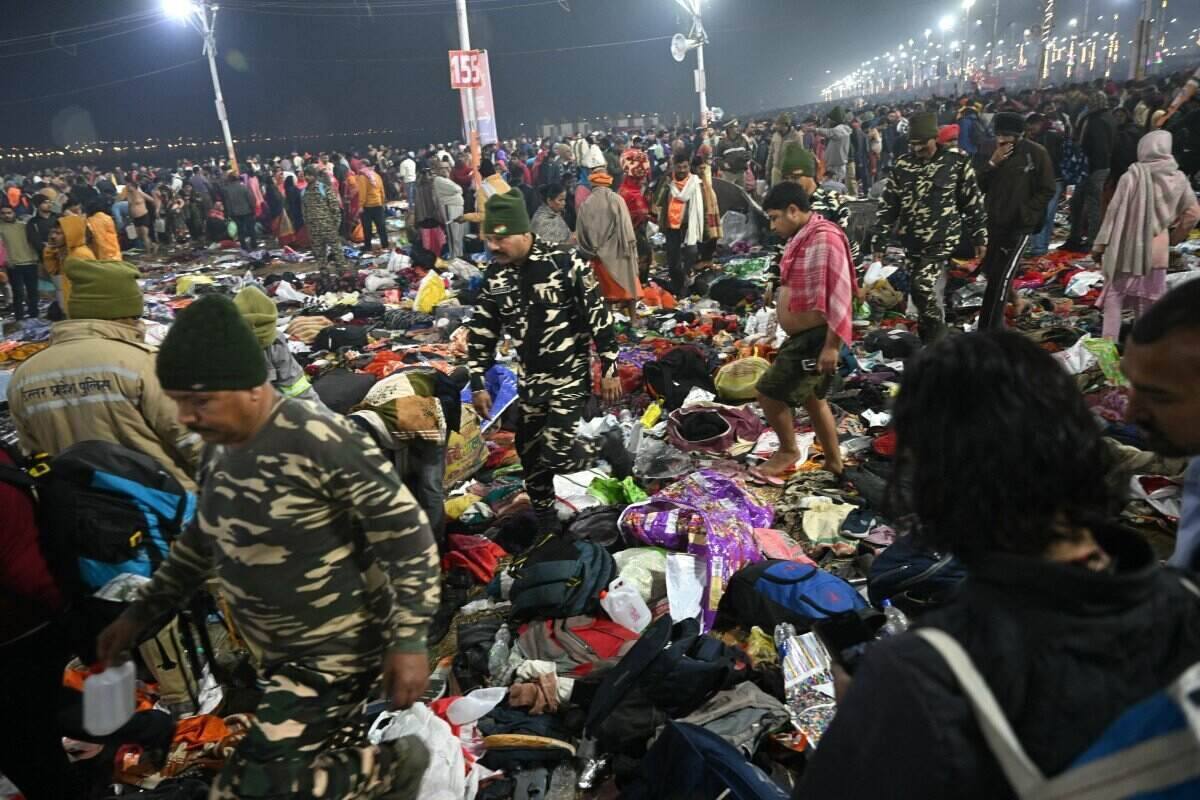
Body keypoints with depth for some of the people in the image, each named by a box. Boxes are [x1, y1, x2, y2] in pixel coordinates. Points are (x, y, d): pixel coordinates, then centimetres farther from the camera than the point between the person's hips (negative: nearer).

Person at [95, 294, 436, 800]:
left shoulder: (320, 442, -26)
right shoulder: (223, 449, 2)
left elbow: (407, 533, -22)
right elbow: (201, 544, 18)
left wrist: (408, 641, -23)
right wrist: (138, 614, 17)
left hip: (335, 654, -8)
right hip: (279, 655, 8)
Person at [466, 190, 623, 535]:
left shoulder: (564, 264, -17)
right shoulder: (494, 276, -1)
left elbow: (598, 315, -11)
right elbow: (482, 333, 7)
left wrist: (609, 368, -9)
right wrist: (478, 384, 5)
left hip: (570, 376, -5)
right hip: (530, 379, 6)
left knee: (556, 455, -14)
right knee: (530, 454, 12)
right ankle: (544, 520, 33)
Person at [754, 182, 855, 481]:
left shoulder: (824, 238, -21)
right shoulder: (804, 237, 11)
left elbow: (839, 295, -26)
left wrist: (831, 345, -27)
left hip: (816, 339, -10)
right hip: (803, 336, 11)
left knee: (770, 393, -7)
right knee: (811, 398, 19)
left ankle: (788, 451, 15)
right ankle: (834, 463, 31)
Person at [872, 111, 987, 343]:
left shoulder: (956, 160, -4)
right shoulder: (902, 164, 3)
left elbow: (973, 201, 2)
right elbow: (887, 205, 6)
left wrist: (979, 237, 4)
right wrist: (879, 243, 4)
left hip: (942, 239, -4)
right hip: (912, 242, 4)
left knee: (925, 288, -16)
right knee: (930, 293, 12)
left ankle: (936, 345, -1)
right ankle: (932, 344, 26)